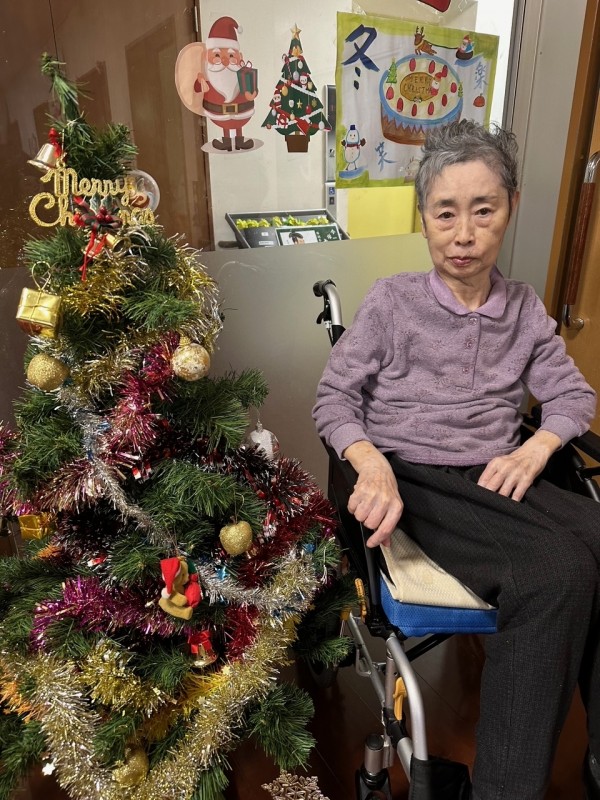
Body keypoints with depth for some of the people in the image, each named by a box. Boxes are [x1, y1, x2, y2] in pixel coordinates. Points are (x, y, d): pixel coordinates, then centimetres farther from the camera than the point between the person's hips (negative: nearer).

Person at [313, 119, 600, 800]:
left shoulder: (524, 309, 15)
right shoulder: (394, 299, 3)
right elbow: (334, 396, 1)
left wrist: (536, 448, -8)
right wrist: (372, 462, -19)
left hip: (496, 478, 4)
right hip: (414, 479, -4)